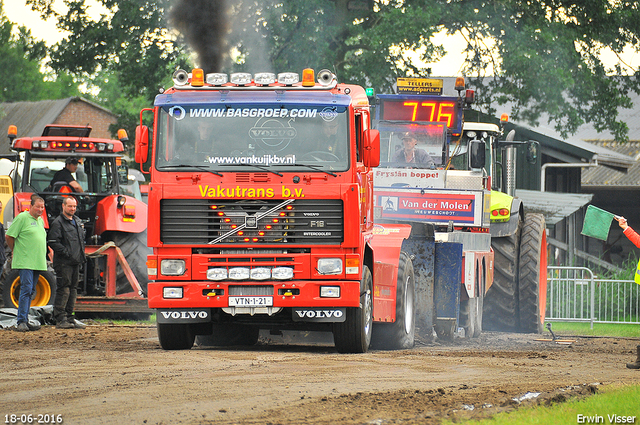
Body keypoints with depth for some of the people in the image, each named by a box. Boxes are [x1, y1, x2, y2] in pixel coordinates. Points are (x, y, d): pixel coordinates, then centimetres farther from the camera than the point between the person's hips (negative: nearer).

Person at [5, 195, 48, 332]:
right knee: (26, 289, -14)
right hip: (25, 262, -8)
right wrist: (17, 251, 4)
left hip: (37, 262, 8)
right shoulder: (22, 218, -8)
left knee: (30, 292, 10)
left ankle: (25, 321, 14)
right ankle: (21, 322, -16)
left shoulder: (40, 220, 17)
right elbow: (9, 236, -6)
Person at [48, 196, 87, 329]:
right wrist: (67, 253, -18)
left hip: (76, 262, 8)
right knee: (64, 290, -10)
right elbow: (53, 242, -16)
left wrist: (81, 256, 16)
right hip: (63, 263, -8)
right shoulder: (58, 223, -8)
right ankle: (60, 319, -8)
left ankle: (69, 317, 15)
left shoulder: (77, 221, 18)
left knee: (73, 289, 10)